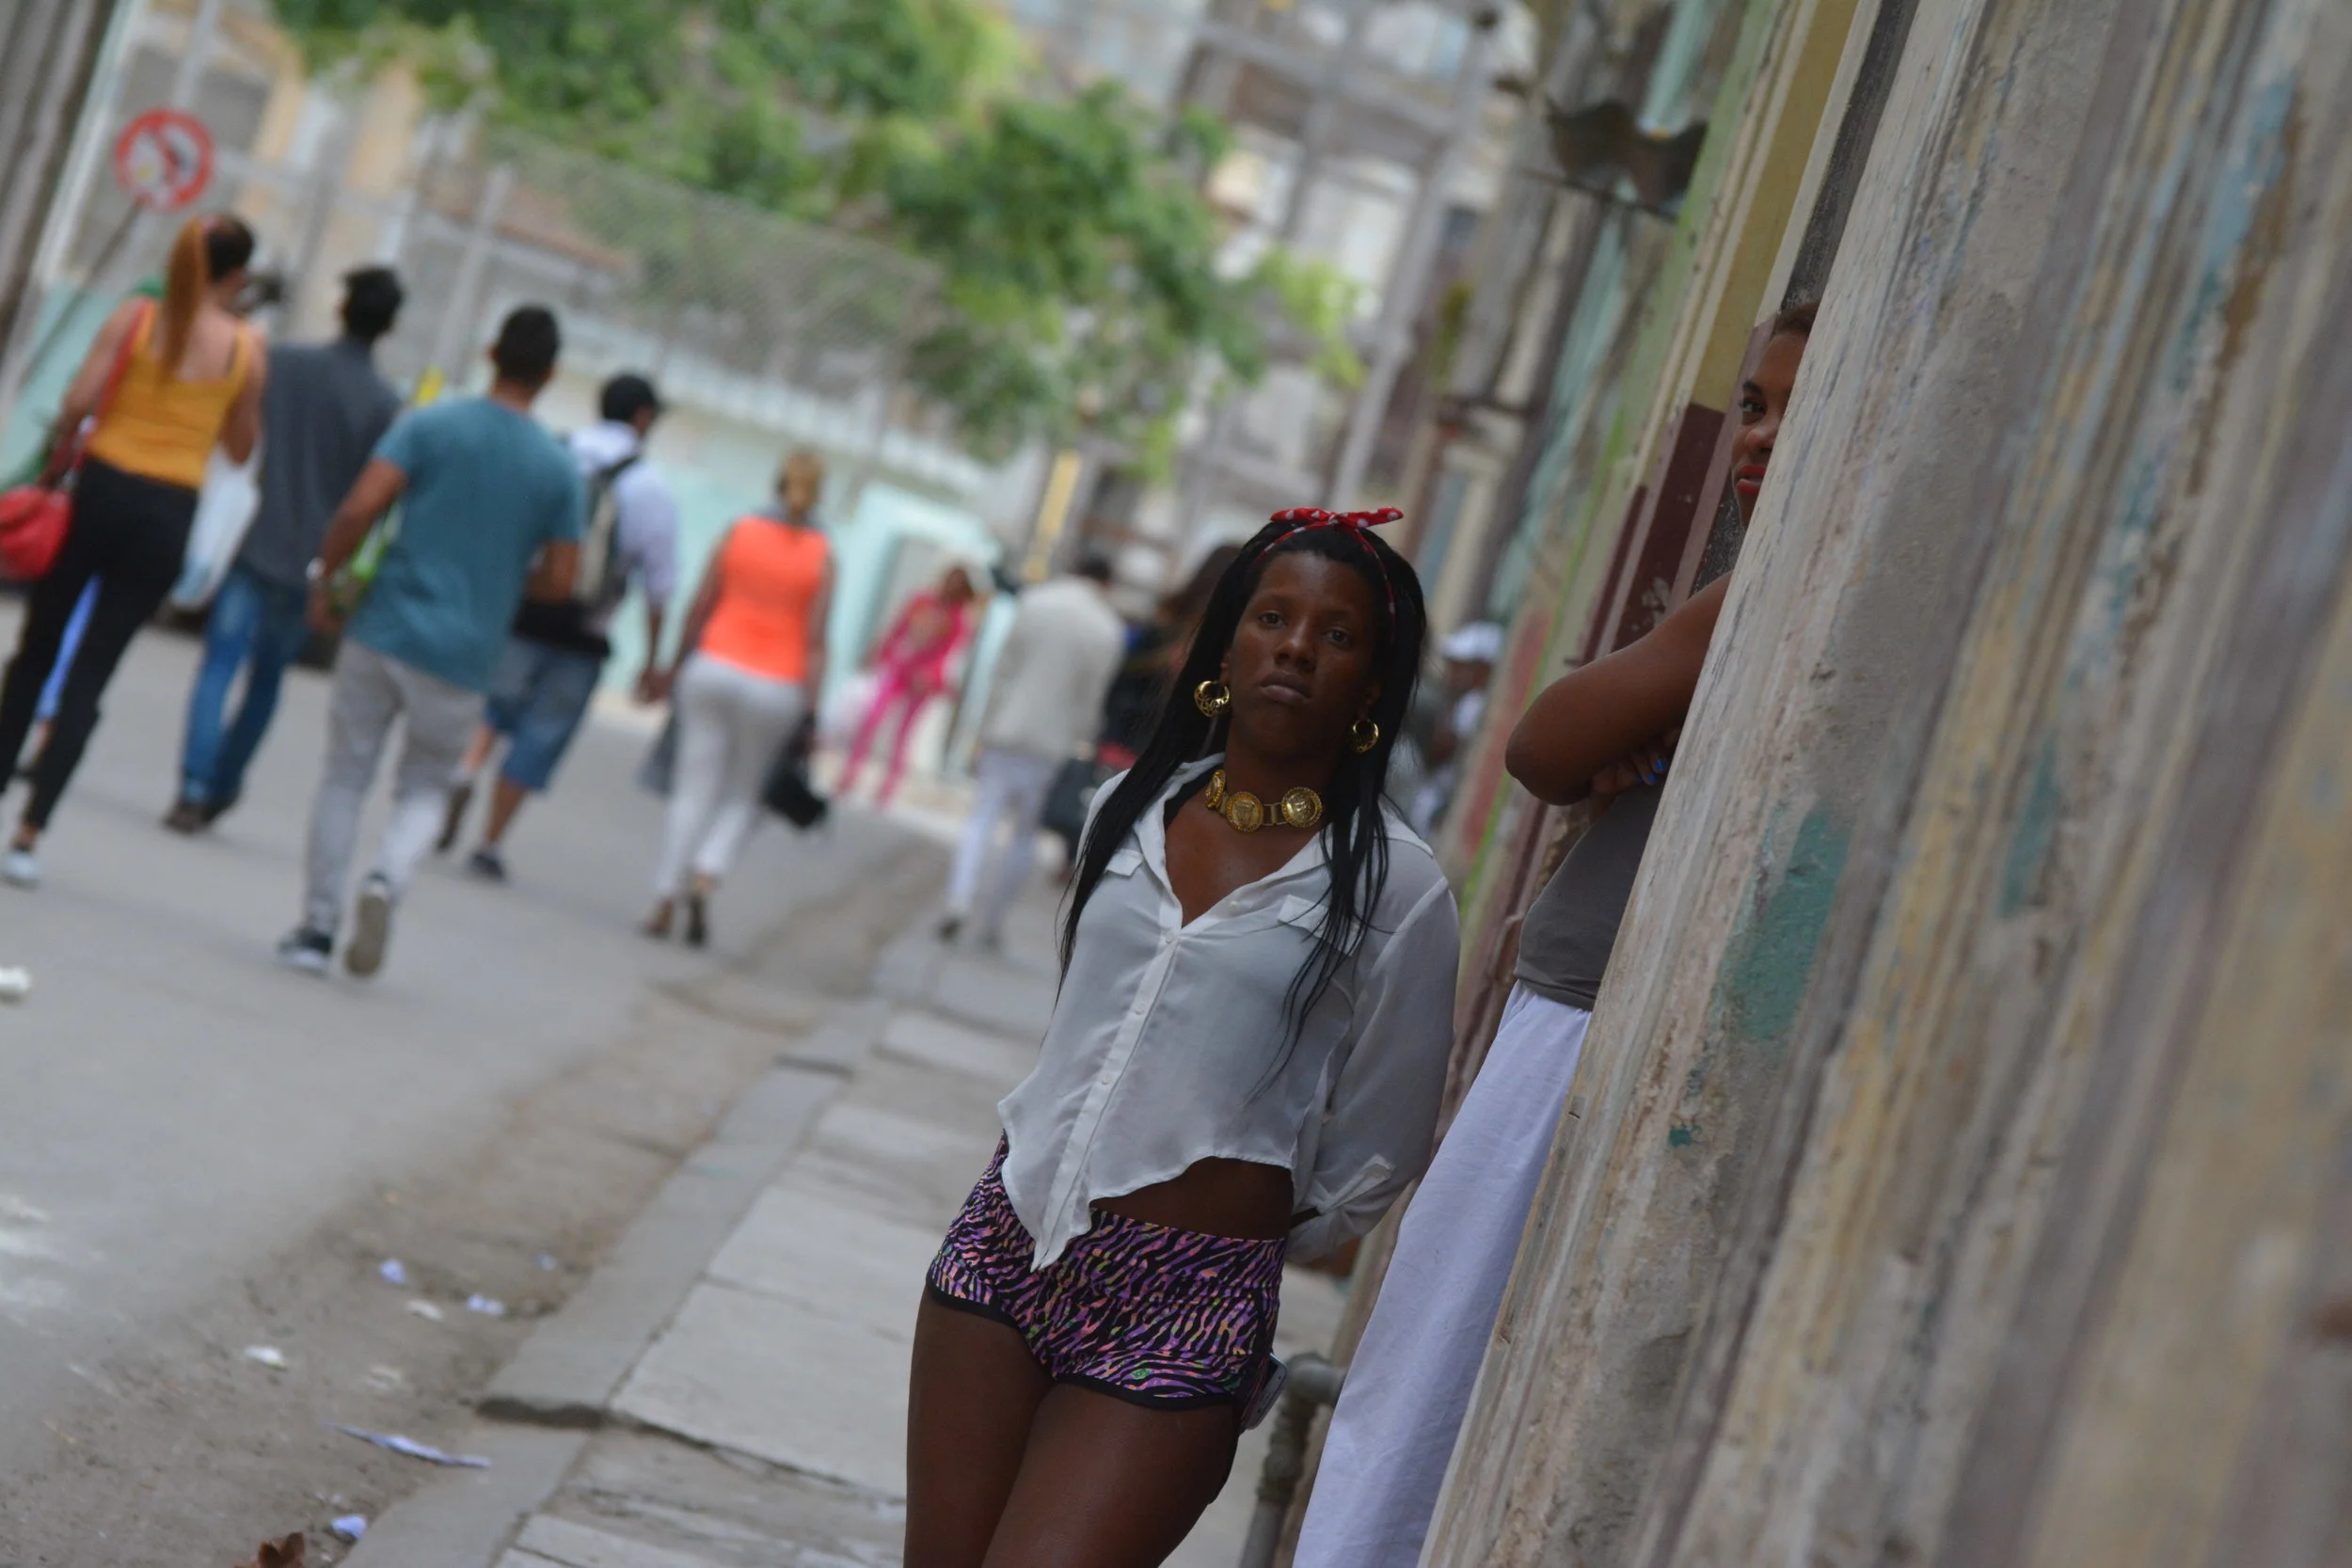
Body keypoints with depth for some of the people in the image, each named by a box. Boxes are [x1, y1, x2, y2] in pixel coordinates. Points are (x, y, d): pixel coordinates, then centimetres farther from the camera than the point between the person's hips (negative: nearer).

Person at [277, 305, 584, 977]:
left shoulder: (432, 424, -3)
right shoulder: (559, 469, 1)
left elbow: (359, 508, -12)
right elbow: (558, 581, 3)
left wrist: (325, 581, 1)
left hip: (384, 632, -1)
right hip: (464, 656, 1)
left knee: (345, 777, 11)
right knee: (424, 789, 17)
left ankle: (317, 928, 12)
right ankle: (387, 882, -10)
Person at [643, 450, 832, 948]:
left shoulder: (739, 531, 0)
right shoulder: (821, 555, -4)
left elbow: (700, 607, 1)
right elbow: (815, 639, -8)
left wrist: (676, 668, 11)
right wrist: (809, 711, -6)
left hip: (715, 669, 1)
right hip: (777, 687, -1)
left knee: (693, 791, 5)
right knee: (742, 798, 13)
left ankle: (665, 903, 1)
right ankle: (705, 879, -9)